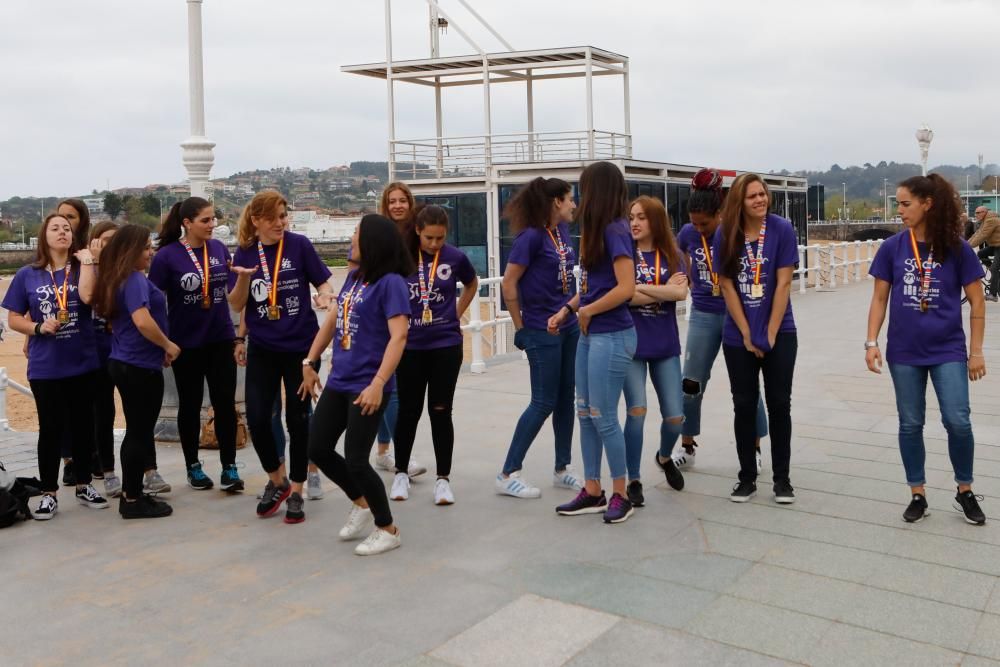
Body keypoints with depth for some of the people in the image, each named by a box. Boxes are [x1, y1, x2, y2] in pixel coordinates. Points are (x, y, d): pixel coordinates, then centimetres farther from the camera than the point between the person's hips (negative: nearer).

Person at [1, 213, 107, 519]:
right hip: (44, 367, -1)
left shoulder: (81, 268, 1)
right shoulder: (27, 275, 1)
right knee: (50, 428, 6)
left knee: (82, 425, 10)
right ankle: (49, 494, 16)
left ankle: (84, 486, 24)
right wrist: (38, 327, -14)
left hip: (82, 363, 1)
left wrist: (86, 261, -15)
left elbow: (87, 296, -21)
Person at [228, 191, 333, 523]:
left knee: (297, 418, 6)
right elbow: (236, 305, 2)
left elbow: (323, 281, -1)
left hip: (301, 345, -2)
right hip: (262, 349, 2)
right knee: (256, 417, -3)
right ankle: (277, 480, 22)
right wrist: (243, 278, -16)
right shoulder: (245, 253, 2)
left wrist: (325, 296, -23)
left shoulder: (299, 245, -6)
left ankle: (296, 491, 21)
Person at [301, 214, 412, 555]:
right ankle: (362, 504, 33)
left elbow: (398, 337, -23)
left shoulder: (390, 283, -15)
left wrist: (378, 383, -30)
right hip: (338, 382, 8)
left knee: (355, 460, -5)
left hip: (367, 387, -8)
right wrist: (309, 363, 19)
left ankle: (387, 530, 16)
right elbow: (332, 320, 19)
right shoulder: (354, 277, 10)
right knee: (318, 449, 12)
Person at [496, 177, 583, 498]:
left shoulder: (563, 231, 7)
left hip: (569, 325, 8)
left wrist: (571, 306, 11)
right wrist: (521, 326, -9)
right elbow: (508, 284, -16)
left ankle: (562, 469, 24)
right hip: (543, 331, -8)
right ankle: (508, 475, 7)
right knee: (544, 402, -3)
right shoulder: (531, 236, -16)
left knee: (566, 398, 12)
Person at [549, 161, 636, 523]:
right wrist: (565, 312, 6)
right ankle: (592, 492, 22)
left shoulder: (615, 230, -15)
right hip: (590, 335, 9)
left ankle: (620, 495, 14)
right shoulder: (596, 231, 12)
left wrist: (587, 311, -11)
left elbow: (626, 288, -22)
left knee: (604, 417, -1)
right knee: (585, 414, 12)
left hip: (612, 337, -9)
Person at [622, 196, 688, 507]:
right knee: (636, 410, -11)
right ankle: (634, 481, 4)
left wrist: (640, 287, -17)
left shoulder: (671, 256, 5)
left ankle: (665, 457, 36)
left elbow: (681, 293, -12)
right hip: (631, 344, -3)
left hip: (665, 345, 3)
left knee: (675, 416, 3)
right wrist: (664, 290, -11)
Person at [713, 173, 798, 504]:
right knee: (744, 406, 6)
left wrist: (770, 334, -11)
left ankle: (782, 478, 15)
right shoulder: (725, 234, -5)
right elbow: (727, 286, -4)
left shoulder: (782, 229, -9)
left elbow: (783, 284, -9)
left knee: (779, 404, 4)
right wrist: (747, 335, -7)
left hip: (780, 333, -1)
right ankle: (747, 477, 18)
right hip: (738, 337, 1)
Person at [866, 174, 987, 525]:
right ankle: (917, 496, 20)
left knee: (957, 422, -6)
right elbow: (879, 298, 4)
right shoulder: (892, 248, -2)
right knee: (910, 424, 7)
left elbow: (976, 302, -1)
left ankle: (965, 491, 17)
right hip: (904, 352, 2)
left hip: (948, 350, -1)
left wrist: (976, 350, -2)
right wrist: (871, 342, -3)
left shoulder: (957, 248, -6)